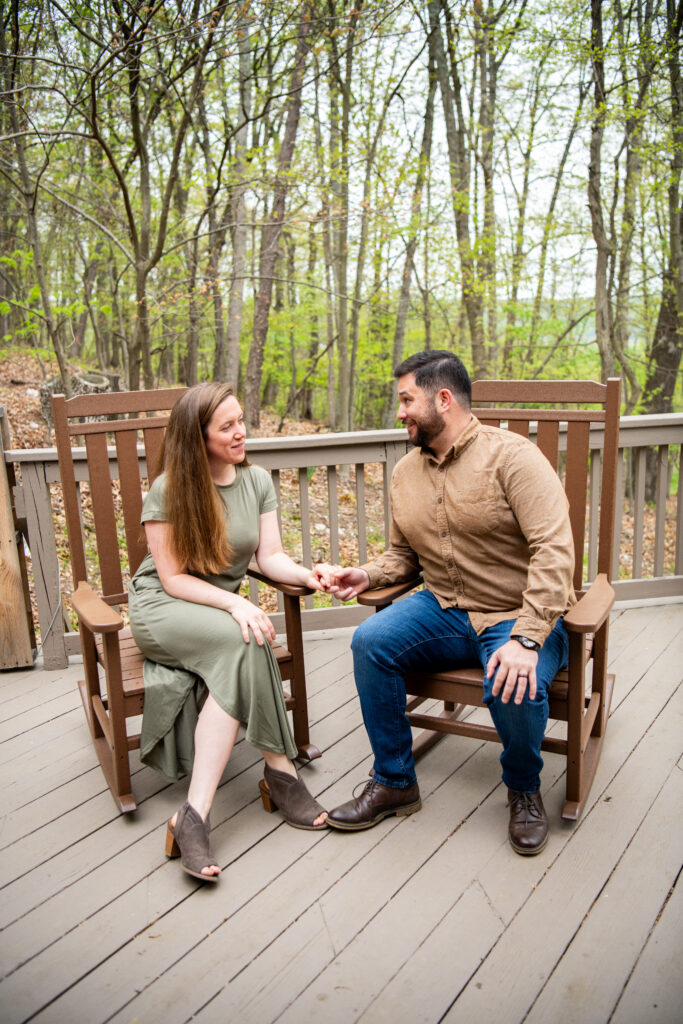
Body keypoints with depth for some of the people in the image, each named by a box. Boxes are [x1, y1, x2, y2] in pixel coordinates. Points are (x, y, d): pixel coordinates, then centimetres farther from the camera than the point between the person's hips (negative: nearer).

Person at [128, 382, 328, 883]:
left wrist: (307, 574, -22)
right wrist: (235, 604, -26)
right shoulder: (168, 491, -10)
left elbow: (271, 556, 0)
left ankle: (194, 816, -33)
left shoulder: (257, 481, 4)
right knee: (245, 640, -35)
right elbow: (173, 577, -11)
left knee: (241, 646, -33)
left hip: (220, 608, 4)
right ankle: (281, 773, -27)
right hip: (161, 607, -4)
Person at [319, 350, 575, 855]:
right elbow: (403, 553, 20)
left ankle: (525, 788, 4)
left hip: (518, 615, -5)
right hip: (445, 611, 6)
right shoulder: (406, 472, 9)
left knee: (514, 688, -33)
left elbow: (554, 549, -21)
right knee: (370, 642, -18)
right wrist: (367, 575, -2)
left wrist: (526, 638, -31)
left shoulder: (511, 455, -12)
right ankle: (394, 782, 0)